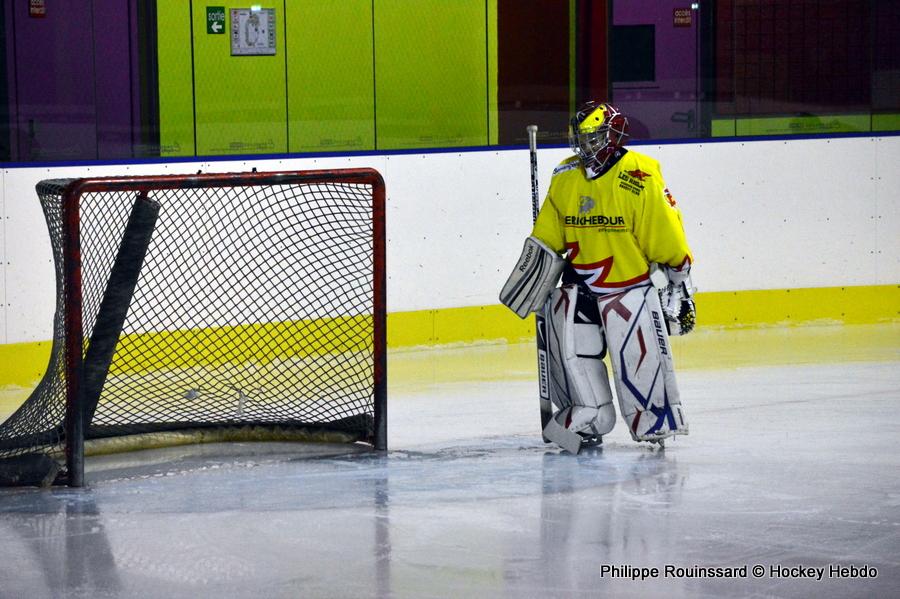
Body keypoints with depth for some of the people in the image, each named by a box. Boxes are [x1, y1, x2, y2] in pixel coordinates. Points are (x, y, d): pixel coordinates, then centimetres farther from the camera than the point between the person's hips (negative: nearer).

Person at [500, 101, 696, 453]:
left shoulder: (640, 178, -12)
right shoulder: (564, 177, 5)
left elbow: (667, 235, -8)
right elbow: (546, 238, 15)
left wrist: (679, 288, -6)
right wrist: (533, 284, 12)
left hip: (631, 285, -5)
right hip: (579, 285, 5)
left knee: (640, 355, -6)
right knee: (569, 349, -2)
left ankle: (656, 419, 13)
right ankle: (587, 418, 17)